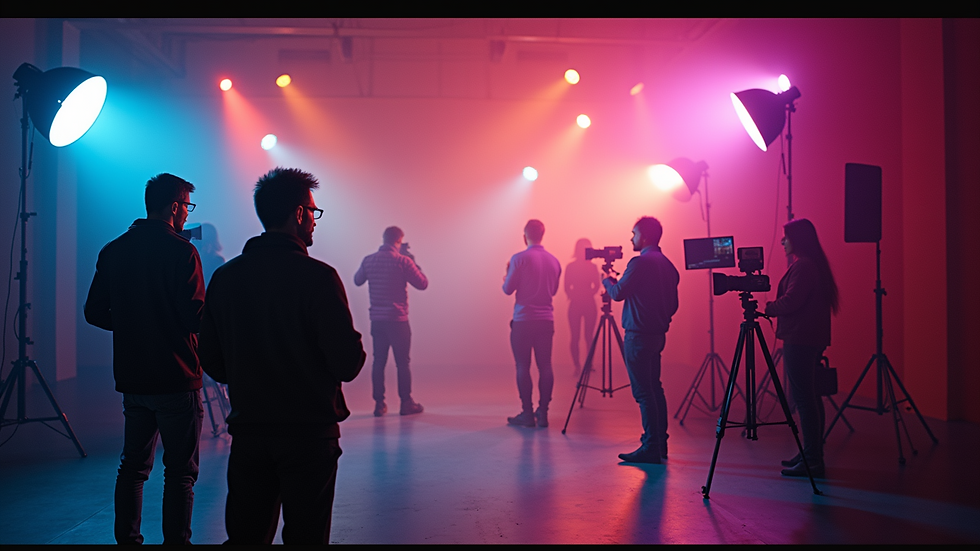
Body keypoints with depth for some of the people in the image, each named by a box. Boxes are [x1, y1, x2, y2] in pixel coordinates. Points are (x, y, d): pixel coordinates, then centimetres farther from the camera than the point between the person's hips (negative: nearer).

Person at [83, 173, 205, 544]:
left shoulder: (113, 251, 7)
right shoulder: (181, 251, -13)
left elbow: (94, 313, 11)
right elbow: (195, 318, -18)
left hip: (131, 377, 7)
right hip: (175, 379, -6)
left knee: (133, 465, 18)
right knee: (180, 471, 2)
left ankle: (127, 539, 25)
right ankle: (176, 541, 6)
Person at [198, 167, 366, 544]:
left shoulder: (224, 276, 2)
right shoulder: (317, 276, -15)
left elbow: (211, 362, 7)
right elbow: (348, 364, -17)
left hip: (247, 431, 5)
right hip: (309, 432, -5)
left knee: (245, 535, 17)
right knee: (305, 536, 8)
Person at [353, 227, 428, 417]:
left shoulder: (368, 260, 3)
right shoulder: (403, 261, -10)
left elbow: (357, 281, 20)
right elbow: (422, 283, -4)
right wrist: (413, 261, 6)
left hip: (376, 319, 4)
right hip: (397, 319, -4)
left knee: (379, 361, 8)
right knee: (402, 362, 4)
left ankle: (379, 404, 10)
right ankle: (406, 403, 8)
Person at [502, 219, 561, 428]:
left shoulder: (519, 259, -9)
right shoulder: (554, 260, 7)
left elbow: (508, 289, -3)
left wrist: (508, 274, 15)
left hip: (523, 320, -4)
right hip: (546, 320, 5)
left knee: (523, 366, 1)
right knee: (545, 366, 6)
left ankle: (527, 413, 3)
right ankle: (543, 412, 9)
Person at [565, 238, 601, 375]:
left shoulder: (593, 267, 7)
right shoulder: (570, 267, 2)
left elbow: (596, 286, 5)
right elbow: (567, 287, 1)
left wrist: (589, 294, -9)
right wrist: (575, 296, -10)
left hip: (589, 303, 1)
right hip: (575, 304, -1)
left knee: (589, 335, 0)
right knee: (575, 336, -3)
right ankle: (577, 366, 2)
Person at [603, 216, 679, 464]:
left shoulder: (640, 263, -14)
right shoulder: (668, 265, 13)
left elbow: (618, 293, -9)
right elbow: (673, 305, 16)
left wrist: (607, 279, 10)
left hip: (639, 335, -9)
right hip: (657, 334, 9)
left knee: (643, 392, -6)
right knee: (654, 388, 14)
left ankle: (651, 447, -5)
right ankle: (660, 443, 20)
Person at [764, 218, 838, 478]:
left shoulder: (802, 266, -15)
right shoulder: (815, 264, 17)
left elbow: (790, 301, -19)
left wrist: (766, 307, -4)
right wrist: (770, 307, 16)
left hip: (800, 340, -11)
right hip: (813, 339, 11)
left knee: (804, 398, -7)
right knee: (809, 397, 14)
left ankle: (812, 460, -4)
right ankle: (812, 454, 22)